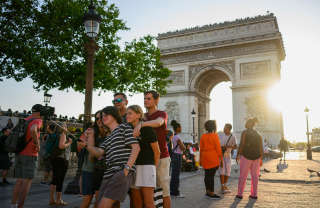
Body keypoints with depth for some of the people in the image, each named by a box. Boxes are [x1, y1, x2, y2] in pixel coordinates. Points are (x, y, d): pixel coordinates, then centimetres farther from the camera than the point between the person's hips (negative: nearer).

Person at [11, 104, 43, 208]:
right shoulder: (37, 120, -10)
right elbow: (33, 130, -33)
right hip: (30, 155, -7)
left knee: (19, 181, 11)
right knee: (27, 182, -3)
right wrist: (37, 144, -20)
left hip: (19, 154, 7)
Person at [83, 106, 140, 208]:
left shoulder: (124, 127, 7)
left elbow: (136, 148, -5)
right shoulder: (107, 138, 28)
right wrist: (90, 137, 4)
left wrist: (127, 168, -14)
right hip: (108, 175, 8)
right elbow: (98, 153, 11)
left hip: (122, 173, -8)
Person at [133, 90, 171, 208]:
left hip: (161, 157, -5)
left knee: (163, 190, 0)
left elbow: (158, 122, -29)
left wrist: (140, 124, -43)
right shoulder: (144, 116, 14)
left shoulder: (162, 114, -5)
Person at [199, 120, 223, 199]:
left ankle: (208, 192, 19)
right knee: (211, 175, -4)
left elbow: (201, 149, 9)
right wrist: (221, 160, -4)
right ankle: (212, 193, 0)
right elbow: (218, 148, -10)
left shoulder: (203, 136, 7)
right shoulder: (214, 136, -9)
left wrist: (201, 159, 16)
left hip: (205, 157, 6)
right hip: (213, 158, -6)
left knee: (207, 174, 12)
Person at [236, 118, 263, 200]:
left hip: (246, 156, -4)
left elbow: (242, 144, -15)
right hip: (256, 157, 4)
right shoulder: (258, 134, 7)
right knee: (255, 176, 12)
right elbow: (261, 148, 4)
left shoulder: (244, 132, -8)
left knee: (243, 176, 4)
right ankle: (254, 194, 14)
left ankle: (240, 194, 6)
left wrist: (238, 155, -7)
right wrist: (261, 159, 10)